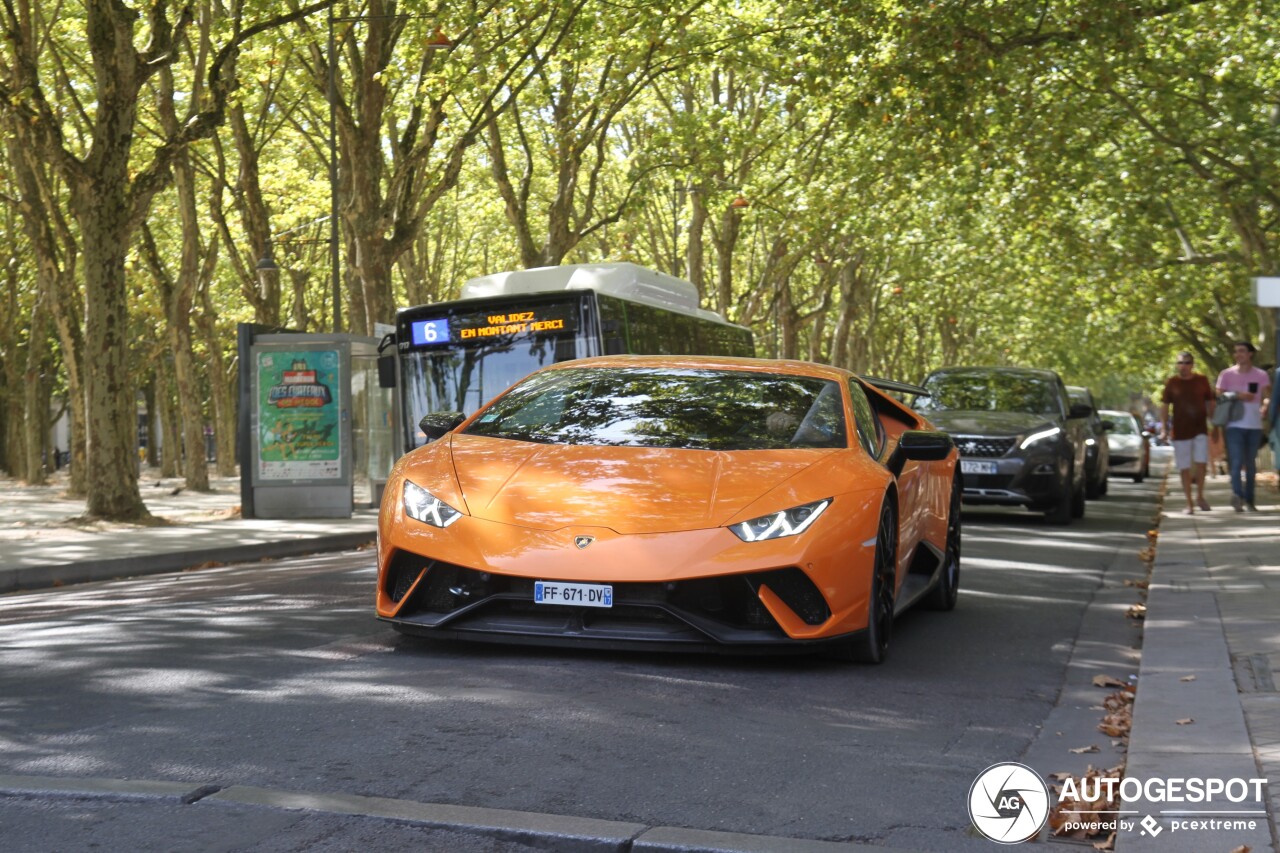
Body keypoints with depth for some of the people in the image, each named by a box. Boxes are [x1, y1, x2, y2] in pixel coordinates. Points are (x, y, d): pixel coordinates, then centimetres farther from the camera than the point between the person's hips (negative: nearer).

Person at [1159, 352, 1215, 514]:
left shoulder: (1202, 380, 4)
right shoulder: (1172, 382, 1)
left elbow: (1209, 403, 11)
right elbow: (1164, 406, 3)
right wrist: (1164, 429, -4)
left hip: (1200, 429, 0)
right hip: (1180, 432, 0)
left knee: (1201, 463, -10)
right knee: (1184, 468, 2)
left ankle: (1200, 497, 10)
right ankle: (1189, 504, 11)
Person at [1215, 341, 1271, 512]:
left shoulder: (1261, 375, 6)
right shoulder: (1227, 374, 4)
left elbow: (1267, 396, 2)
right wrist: (1237, 395, -13)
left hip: (1255, 426, 2)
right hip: (1234, 425, -2)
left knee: (1251, 464, 8)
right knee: (1236, 462, -14)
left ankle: (1249, 500, 14)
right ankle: (1237, 494, -27)